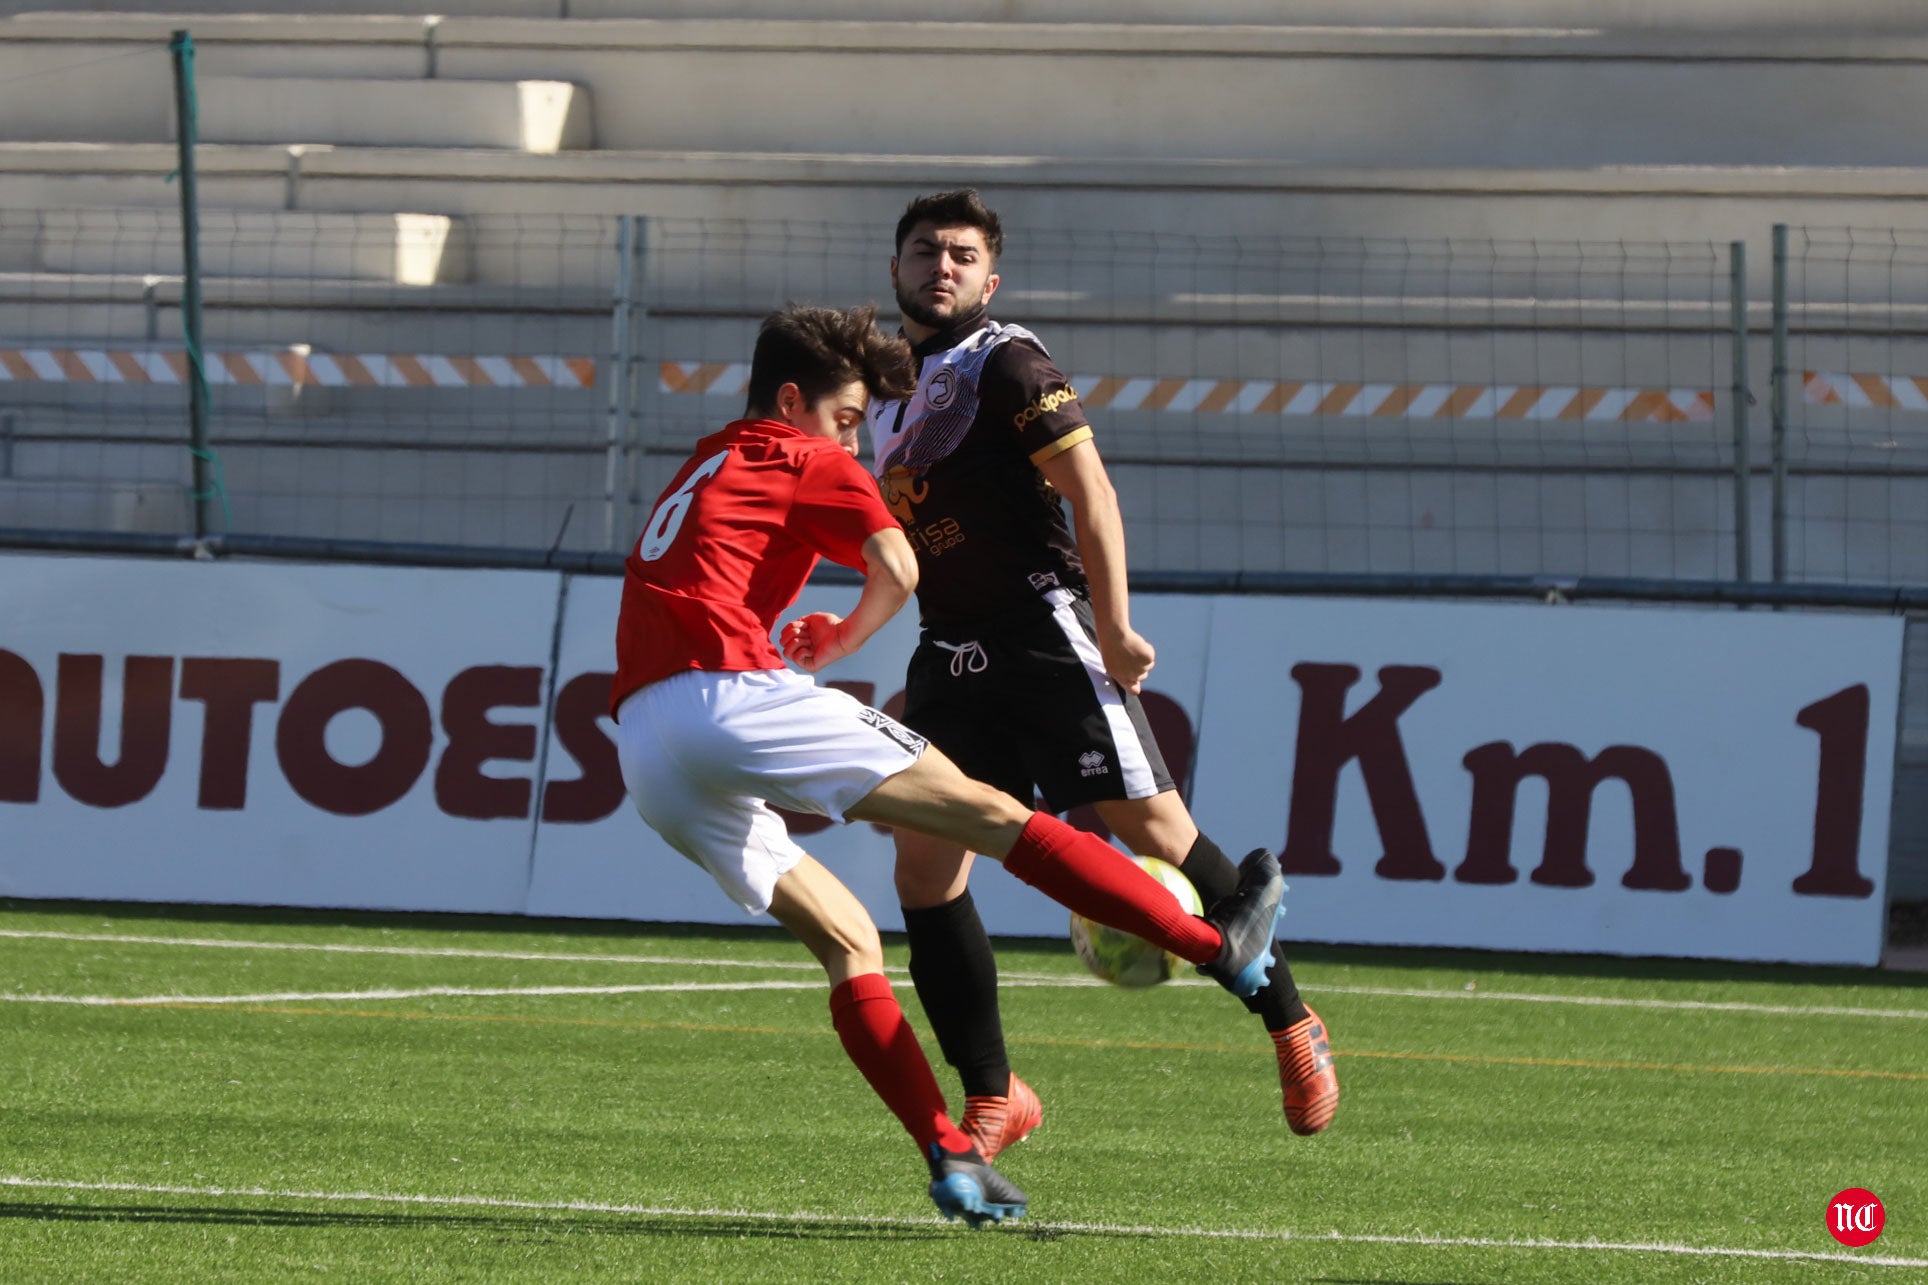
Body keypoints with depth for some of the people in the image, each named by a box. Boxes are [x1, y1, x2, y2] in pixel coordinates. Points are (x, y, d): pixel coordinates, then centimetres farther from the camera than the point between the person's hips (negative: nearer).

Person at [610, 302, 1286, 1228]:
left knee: (844, 939, 13)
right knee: (989, 813, -5)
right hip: (732, 693, -8)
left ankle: (949, 1155, 1)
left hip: (645, 756, 8)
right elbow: (895, 568, -3)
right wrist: (838, 645, 13)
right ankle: (1223, 947, -6)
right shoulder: (803, 460, 10)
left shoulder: (697, 477, 32)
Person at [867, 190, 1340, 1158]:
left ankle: (1291, 1027, 4)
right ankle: (991, 1097, 5)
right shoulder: (890, 388, 16)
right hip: (950, 654, 7)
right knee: (923, 870, -3)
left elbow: (1088, 489, -13)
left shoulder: (1003, 361, -7)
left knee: (1153, 828, -9)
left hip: (1044, 632, -7)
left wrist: (1114, 629, -18)